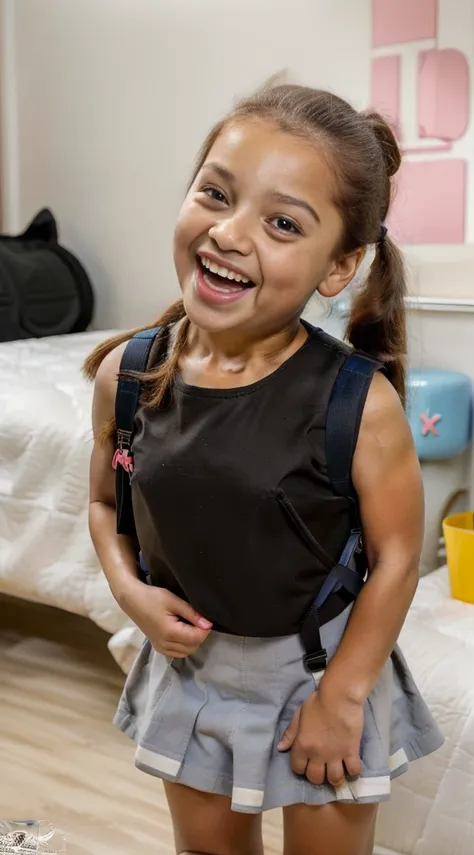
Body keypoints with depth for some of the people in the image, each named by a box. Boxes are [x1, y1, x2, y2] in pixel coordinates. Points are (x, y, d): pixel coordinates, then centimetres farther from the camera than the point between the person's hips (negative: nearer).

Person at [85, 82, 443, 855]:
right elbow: (106, 500, 3)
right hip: (190, 661, 4)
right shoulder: (125, 375, -14)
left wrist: (342, 696, -11)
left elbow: (396, 554, -16)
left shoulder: (357, 401, -25)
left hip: (324, 665, -3)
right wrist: (131, 590, -13)